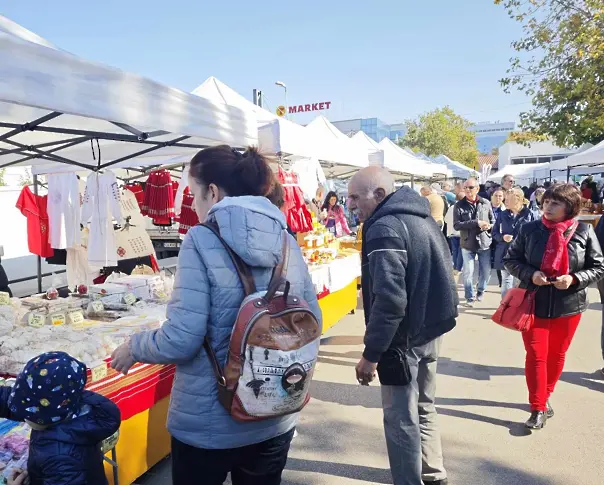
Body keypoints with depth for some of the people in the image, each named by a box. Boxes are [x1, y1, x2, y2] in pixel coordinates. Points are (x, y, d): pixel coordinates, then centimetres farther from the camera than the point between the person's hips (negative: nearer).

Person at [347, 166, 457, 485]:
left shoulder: (384, 228, -20)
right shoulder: (422, 218, 11)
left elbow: (389, 299, -28)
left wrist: (370, 353, -22)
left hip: (404, 337, -10)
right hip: (431, 330, 10)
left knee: (401, 420, 4)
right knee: (423, 407, 24)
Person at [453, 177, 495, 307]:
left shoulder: (486, 203, 2)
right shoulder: (459, 205, -5)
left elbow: (493, 220, 12)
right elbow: (456, 225, -14)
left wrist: (490, 226, -12)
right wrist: (476, 223, -21)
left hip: (485, 243, 2)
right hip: (467, 244, -2)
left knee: (486, 272, 10)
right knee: (468, 272, 4)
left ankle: (480, 291, 35)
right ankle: (470, 297, 20)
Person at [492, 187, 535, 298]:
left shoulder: (529, 214, -5)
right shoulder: (503, 215, 2)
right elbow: (495, 233, 7)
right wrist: (502, 237, -13)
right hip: (505, 254, 2)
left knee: (519, 283, 10)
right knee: (506, 282, 7)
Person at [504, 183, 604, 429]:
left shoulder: (584, 231, -7)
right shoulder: (529, 229, -7)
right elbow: (510, 260, 1)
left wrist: (575, 279, -17)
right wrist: (530, 274, -17)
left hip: (568, 306, 1)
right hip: (534, 304, -1)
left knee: (557, 355, 16)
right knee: (536, 356, 1)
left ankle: (545, 396, 38)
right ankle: (538, 408, 13)